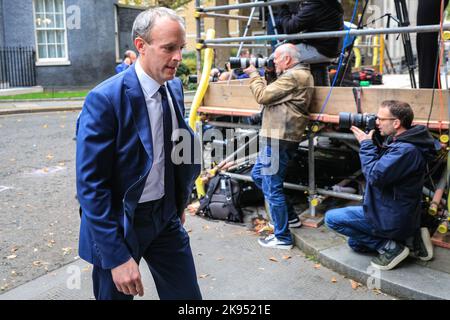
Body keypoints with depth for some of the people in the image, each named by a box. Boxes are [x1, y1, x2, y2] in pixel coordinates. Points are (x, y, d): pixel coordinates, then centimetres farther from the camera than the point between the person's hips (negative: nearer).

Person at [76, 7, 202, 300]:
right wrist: (117, 256, -22)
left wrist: (180, 201, 4)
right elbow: (90, 185, -21)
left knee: (189, 297, 11)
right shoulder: (105, 99, -22)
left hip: (167, 215, 6)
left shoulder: (175, 87, 0)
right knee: (116, 293, 15)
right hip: (120, 221, -5)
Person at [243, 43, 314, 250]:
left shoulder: (293, 76, -14)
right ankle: (290, 216, 29)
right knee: (258, 174, 22)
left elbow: (263, 96, -14)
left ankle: (282, 237, 5)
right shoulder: (301, 74, 19)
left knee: (272, 186, -4)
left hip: (279, 138, -11)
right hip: (278, 137, 11)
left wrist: (254, 75, 0)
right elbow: (272, 94, 19)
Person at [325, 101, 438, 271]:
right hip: (397, 214, 10)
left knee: (331, 217, -9)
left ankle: (389, 247, -6)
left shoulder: (406, 150, -28)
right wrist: (368, 143, -2)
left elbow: (375, 175, -30)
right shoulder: (397, 142, 4)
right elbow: (380, 164, 13)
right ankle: (409, 238, 13)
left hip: (393, 218, -10)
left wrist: (366, 144, -18)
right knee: (355, 243, 26)